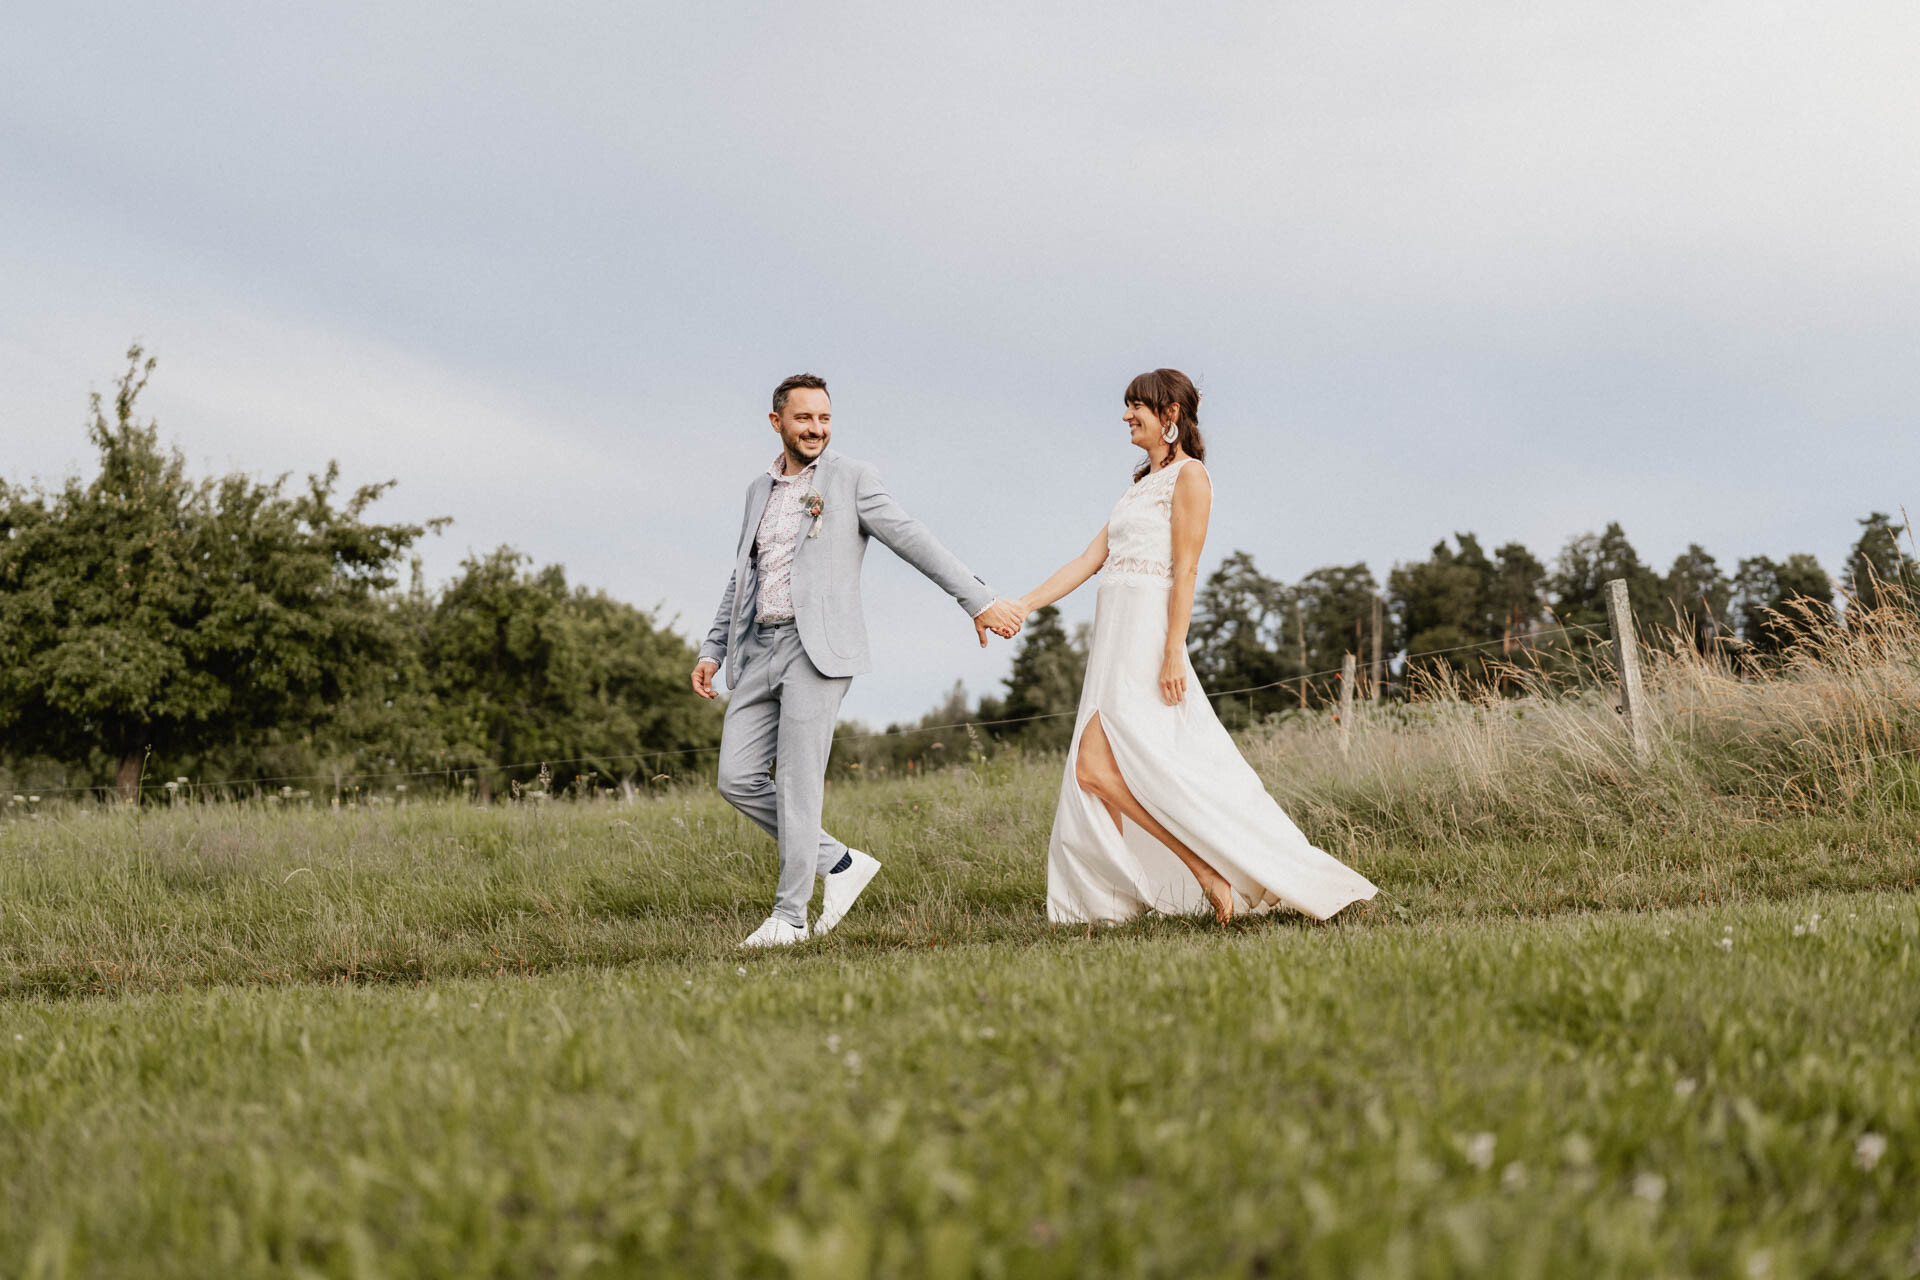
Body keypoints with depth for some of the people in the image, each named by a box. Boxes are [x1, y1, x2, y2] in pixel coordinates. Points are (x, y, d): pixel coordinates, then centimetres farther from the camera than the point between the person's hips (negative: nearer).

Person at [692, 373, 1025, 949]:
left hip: (818, 647, -6)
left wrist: (979, 600, -11)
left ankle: (790, 916, 1)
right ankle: (840, 864, 13)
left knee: (799, 783, -8)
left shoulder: (851, 478, 1)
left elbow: (914, 541, -4)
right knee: (738, 779, 0)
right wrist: (712, 651, 18)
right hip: (759, 650, 6)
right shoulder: (760, 490, 19)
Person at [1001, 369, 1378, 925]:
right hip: (1115, 639, 9)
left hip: (1147, 634, -9)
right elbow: (1091, 558, 18)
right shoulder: (1143, 484, 22)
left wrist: (1173, 651, -19)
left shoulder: (1189, 475, -4)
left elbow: (1185, 570, -12)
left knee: (1097, 768, -16)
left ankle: (1208, 871, -13)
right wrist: (1024, 605, 10)